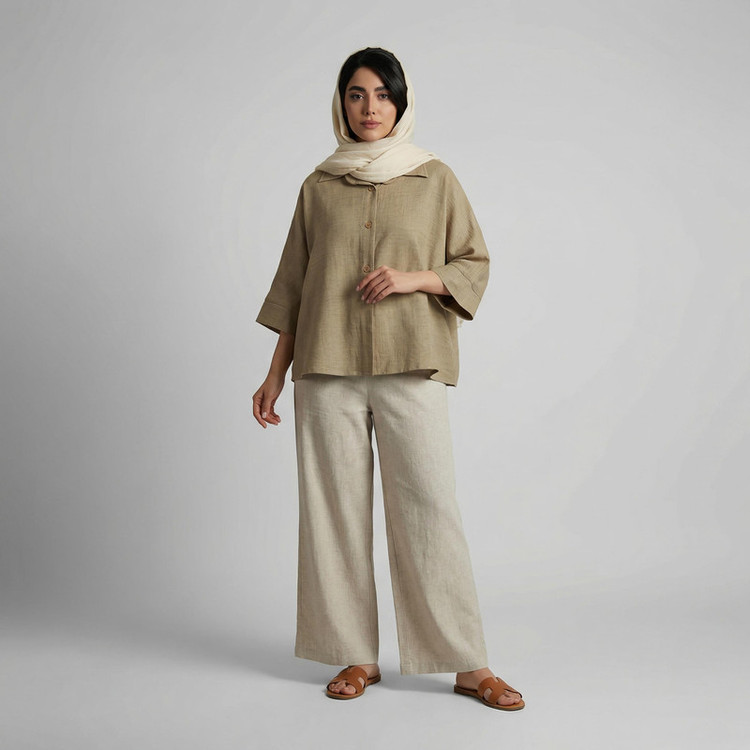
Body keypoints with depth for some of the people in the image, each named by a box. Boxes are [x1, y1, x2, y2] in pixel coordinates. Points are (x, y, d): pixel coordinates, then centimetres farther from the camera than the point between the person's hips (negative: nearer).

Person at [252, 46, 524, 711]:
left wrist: (413, 277, -10)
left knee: (429, 508, -6)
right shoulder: (318, 188, 13)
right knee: (336, 508, 2)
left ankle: (469, 665, 3)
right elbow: (294, 286, 14)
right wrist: (275, 374, 10)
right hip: (327, 367, 2)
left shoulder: (435, 179, 8)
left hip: (411, 365, -2)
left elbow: (475, 264, 9)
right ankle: (357, 657, 14)